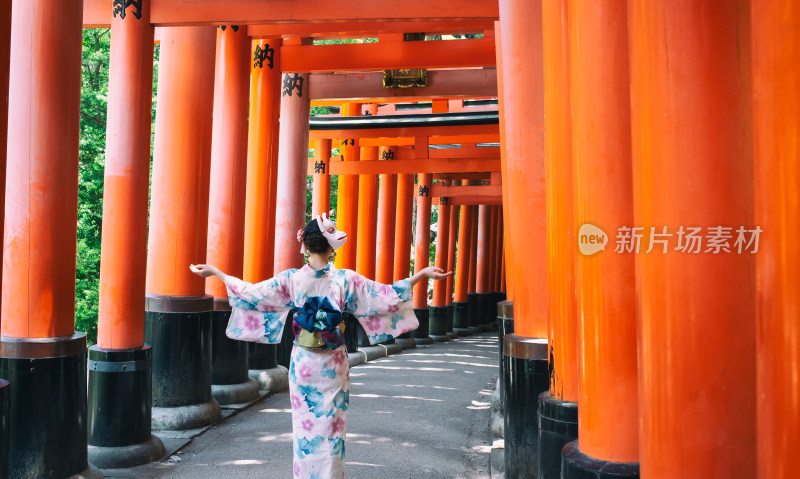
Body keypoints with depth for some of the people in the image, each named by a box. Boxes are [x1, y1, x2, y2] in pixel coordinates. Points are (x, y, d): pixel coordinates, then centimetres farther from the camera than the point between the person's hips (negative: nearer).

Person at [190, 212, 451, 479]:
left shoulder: (291, 279, -9)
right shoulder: (346, 280, -11)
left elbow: (250, 294, -2)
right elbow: (390, 297, -8)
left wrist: (214, 272, 9)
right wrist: (422, 275, -1)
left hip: (303, 364, 1)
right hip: (333, 366, -1)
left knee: (305, 426, 13)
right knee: (331, 427, 10)